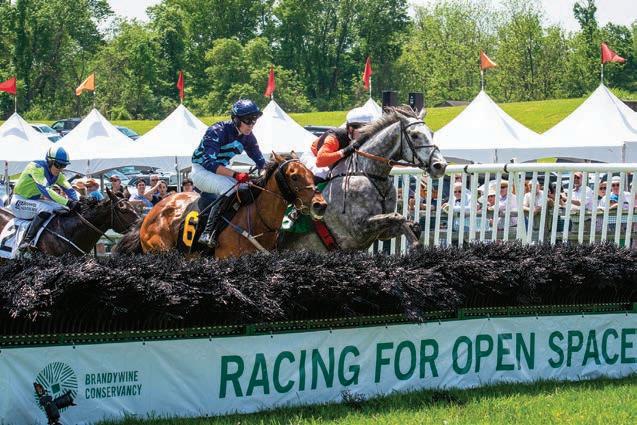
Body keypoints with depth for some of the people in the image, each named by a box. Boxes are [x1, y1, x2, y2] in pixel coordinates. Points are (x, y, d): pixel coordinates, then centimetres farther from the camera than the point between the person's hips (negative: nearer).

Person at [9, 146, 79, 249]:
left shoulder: (58, 175, 2)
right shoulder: (37, 167, -23)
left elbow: (69, 190, -3)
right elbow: (45, 190, -34)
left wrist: (75, 203, -26)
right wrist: (67, 202, -41)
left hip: (36, 200, 8)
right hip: (20, 201, -8)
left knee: (65, 209, -4)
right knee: (46, 209, -34)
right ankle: (26, 241, -34)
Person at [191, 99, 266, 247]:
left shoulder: (247, 137, -1)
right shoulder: (218, 131, -25)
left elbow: (260, 162, 7)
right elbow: (209, 163, -34)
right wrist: (235, 175, -44)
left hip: (221, 171, 8)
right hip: (201, 170, -8)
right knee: (229, 188, -34)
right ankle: (207, 233, -36)